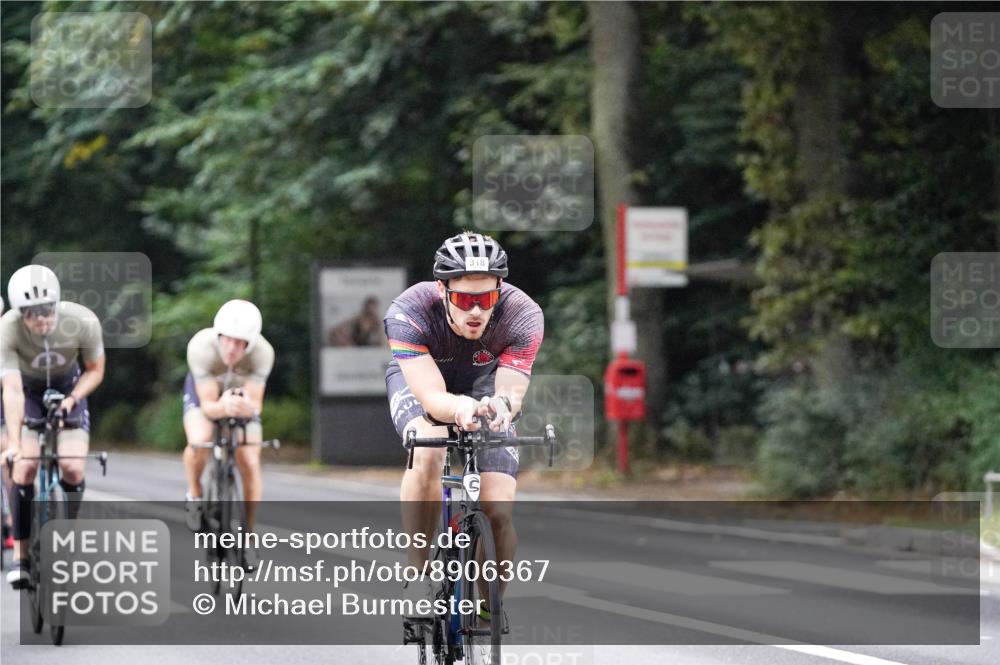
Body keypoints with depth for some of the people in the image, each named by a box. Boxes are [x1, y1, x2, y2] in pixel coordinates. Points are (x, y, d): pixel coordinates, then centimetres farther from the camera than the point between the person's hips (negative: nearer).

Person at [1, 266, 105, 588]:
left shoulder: (83, 322, -29)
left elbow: (95, 370, -11)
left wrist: (72, 398, -26)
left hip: (67, 388, 1)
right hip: (27, 391, -1)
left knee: (73, 468, -15)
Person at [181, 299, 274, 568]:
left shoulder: (263, 353, -35)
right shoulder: (201, 346, -38)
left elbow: (256, 404, -34)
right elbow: (208, 405, -37)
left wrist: (247, 406, -58)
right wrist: (223, 407, -60)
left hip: (242, 395, 1)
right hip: (205, 390, -1)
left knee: (250, 464, -13)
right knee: (200, 442, -31)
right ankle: (194, 495, -1)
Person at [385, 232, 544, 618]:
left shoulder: (523, 315, -33)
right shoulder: (408, 312, -37)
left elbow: (512, 389, -39)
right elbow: (432, 398, -43)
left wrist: (502, 405, -63)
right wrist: (460, 407, -66)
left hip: (484, 380, 2)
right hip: (419, 378, -2)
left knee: (499, 510, -13)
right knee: (427, 453, -36)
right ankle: (418, 578, -23)